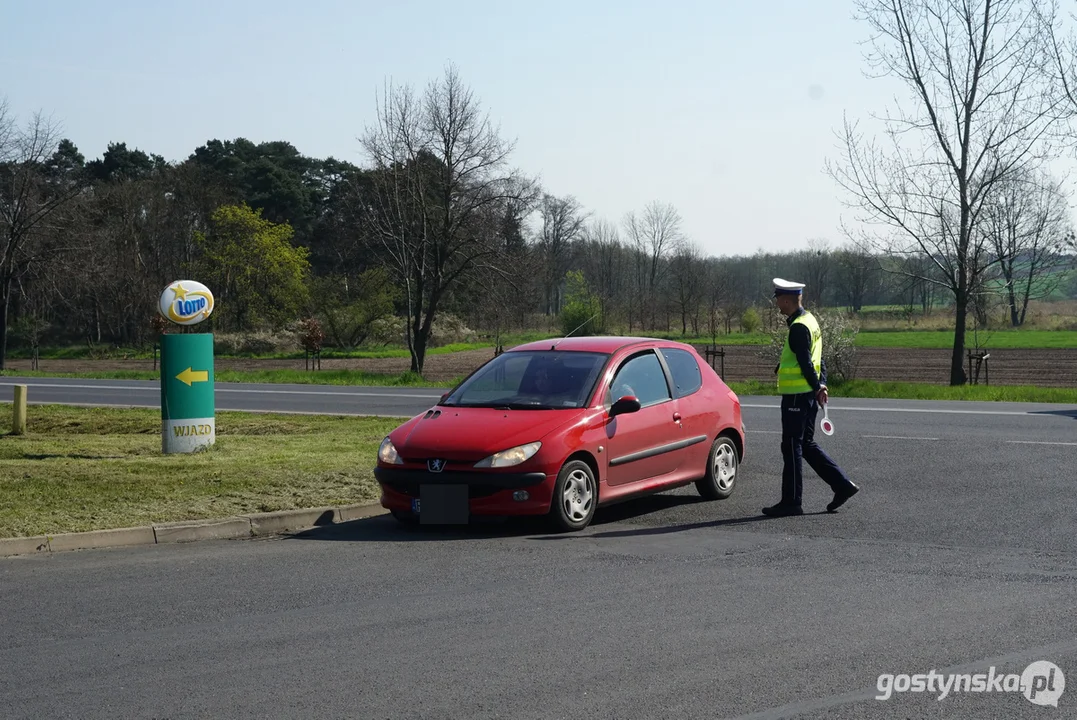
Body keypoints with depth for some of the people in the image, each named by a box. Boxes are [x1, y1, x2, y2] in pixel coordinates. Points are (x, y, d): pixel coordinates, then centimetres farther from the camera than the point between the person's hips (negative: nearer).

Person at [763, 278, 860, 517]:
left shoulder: (799, 327, -17)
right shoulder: (809, 320, 15)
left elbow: (805, 363, -21)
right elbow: (817, 360, 17)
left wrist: (816, 387, -15)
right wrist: (820, 384, 11)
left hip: (796, 396, -10)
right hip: (807, 395, 10)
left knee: (792, 447, -2)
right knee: (806, 445, 16)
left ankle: (791, 502, 3)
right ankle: (842, 485, 14)